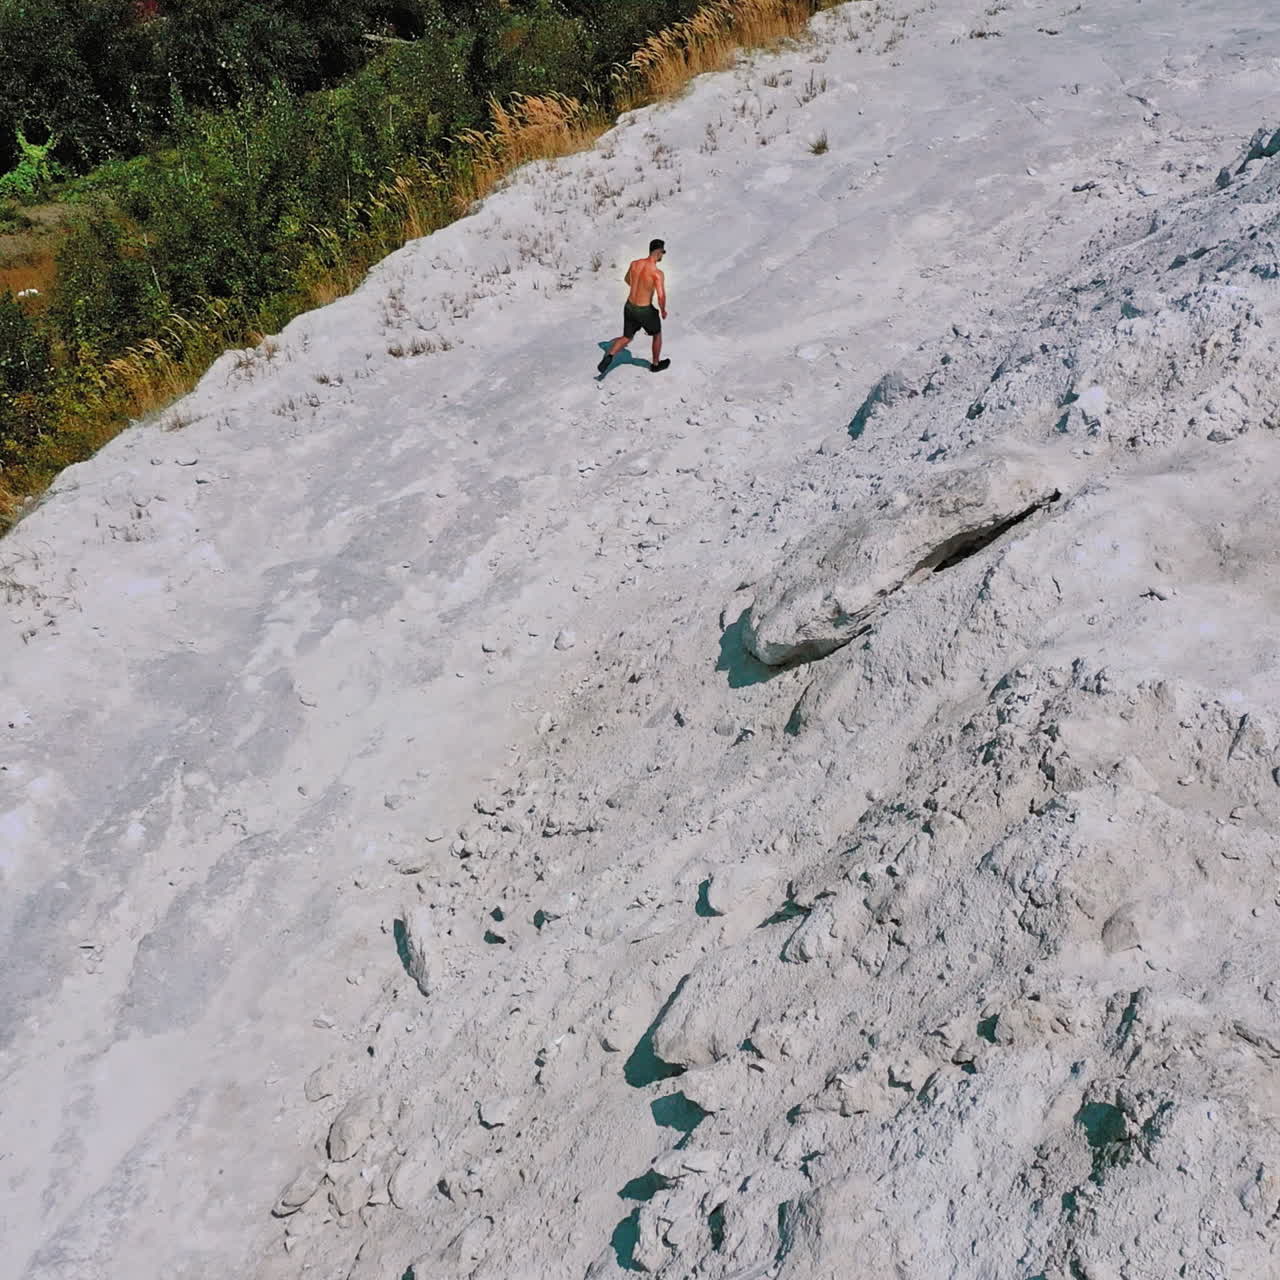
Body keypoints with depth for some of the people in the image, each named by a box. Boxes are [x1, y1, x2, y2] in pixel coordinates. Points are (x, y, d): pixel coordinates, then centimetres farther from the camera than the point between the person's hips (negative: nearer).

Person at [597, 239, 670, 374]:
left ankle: (609, 357, -5)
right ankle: (655, 365, 39)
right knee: (657, 334, 23)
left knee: (626, 338, 21)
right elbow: (661, 297, -30)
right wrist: (663, 311, -9)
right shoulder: (658, 273, -23)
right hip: (645, 311, -5)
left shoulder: (634, 264, -3)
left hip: (629, 307, 5)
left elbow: (626, 279, 16)